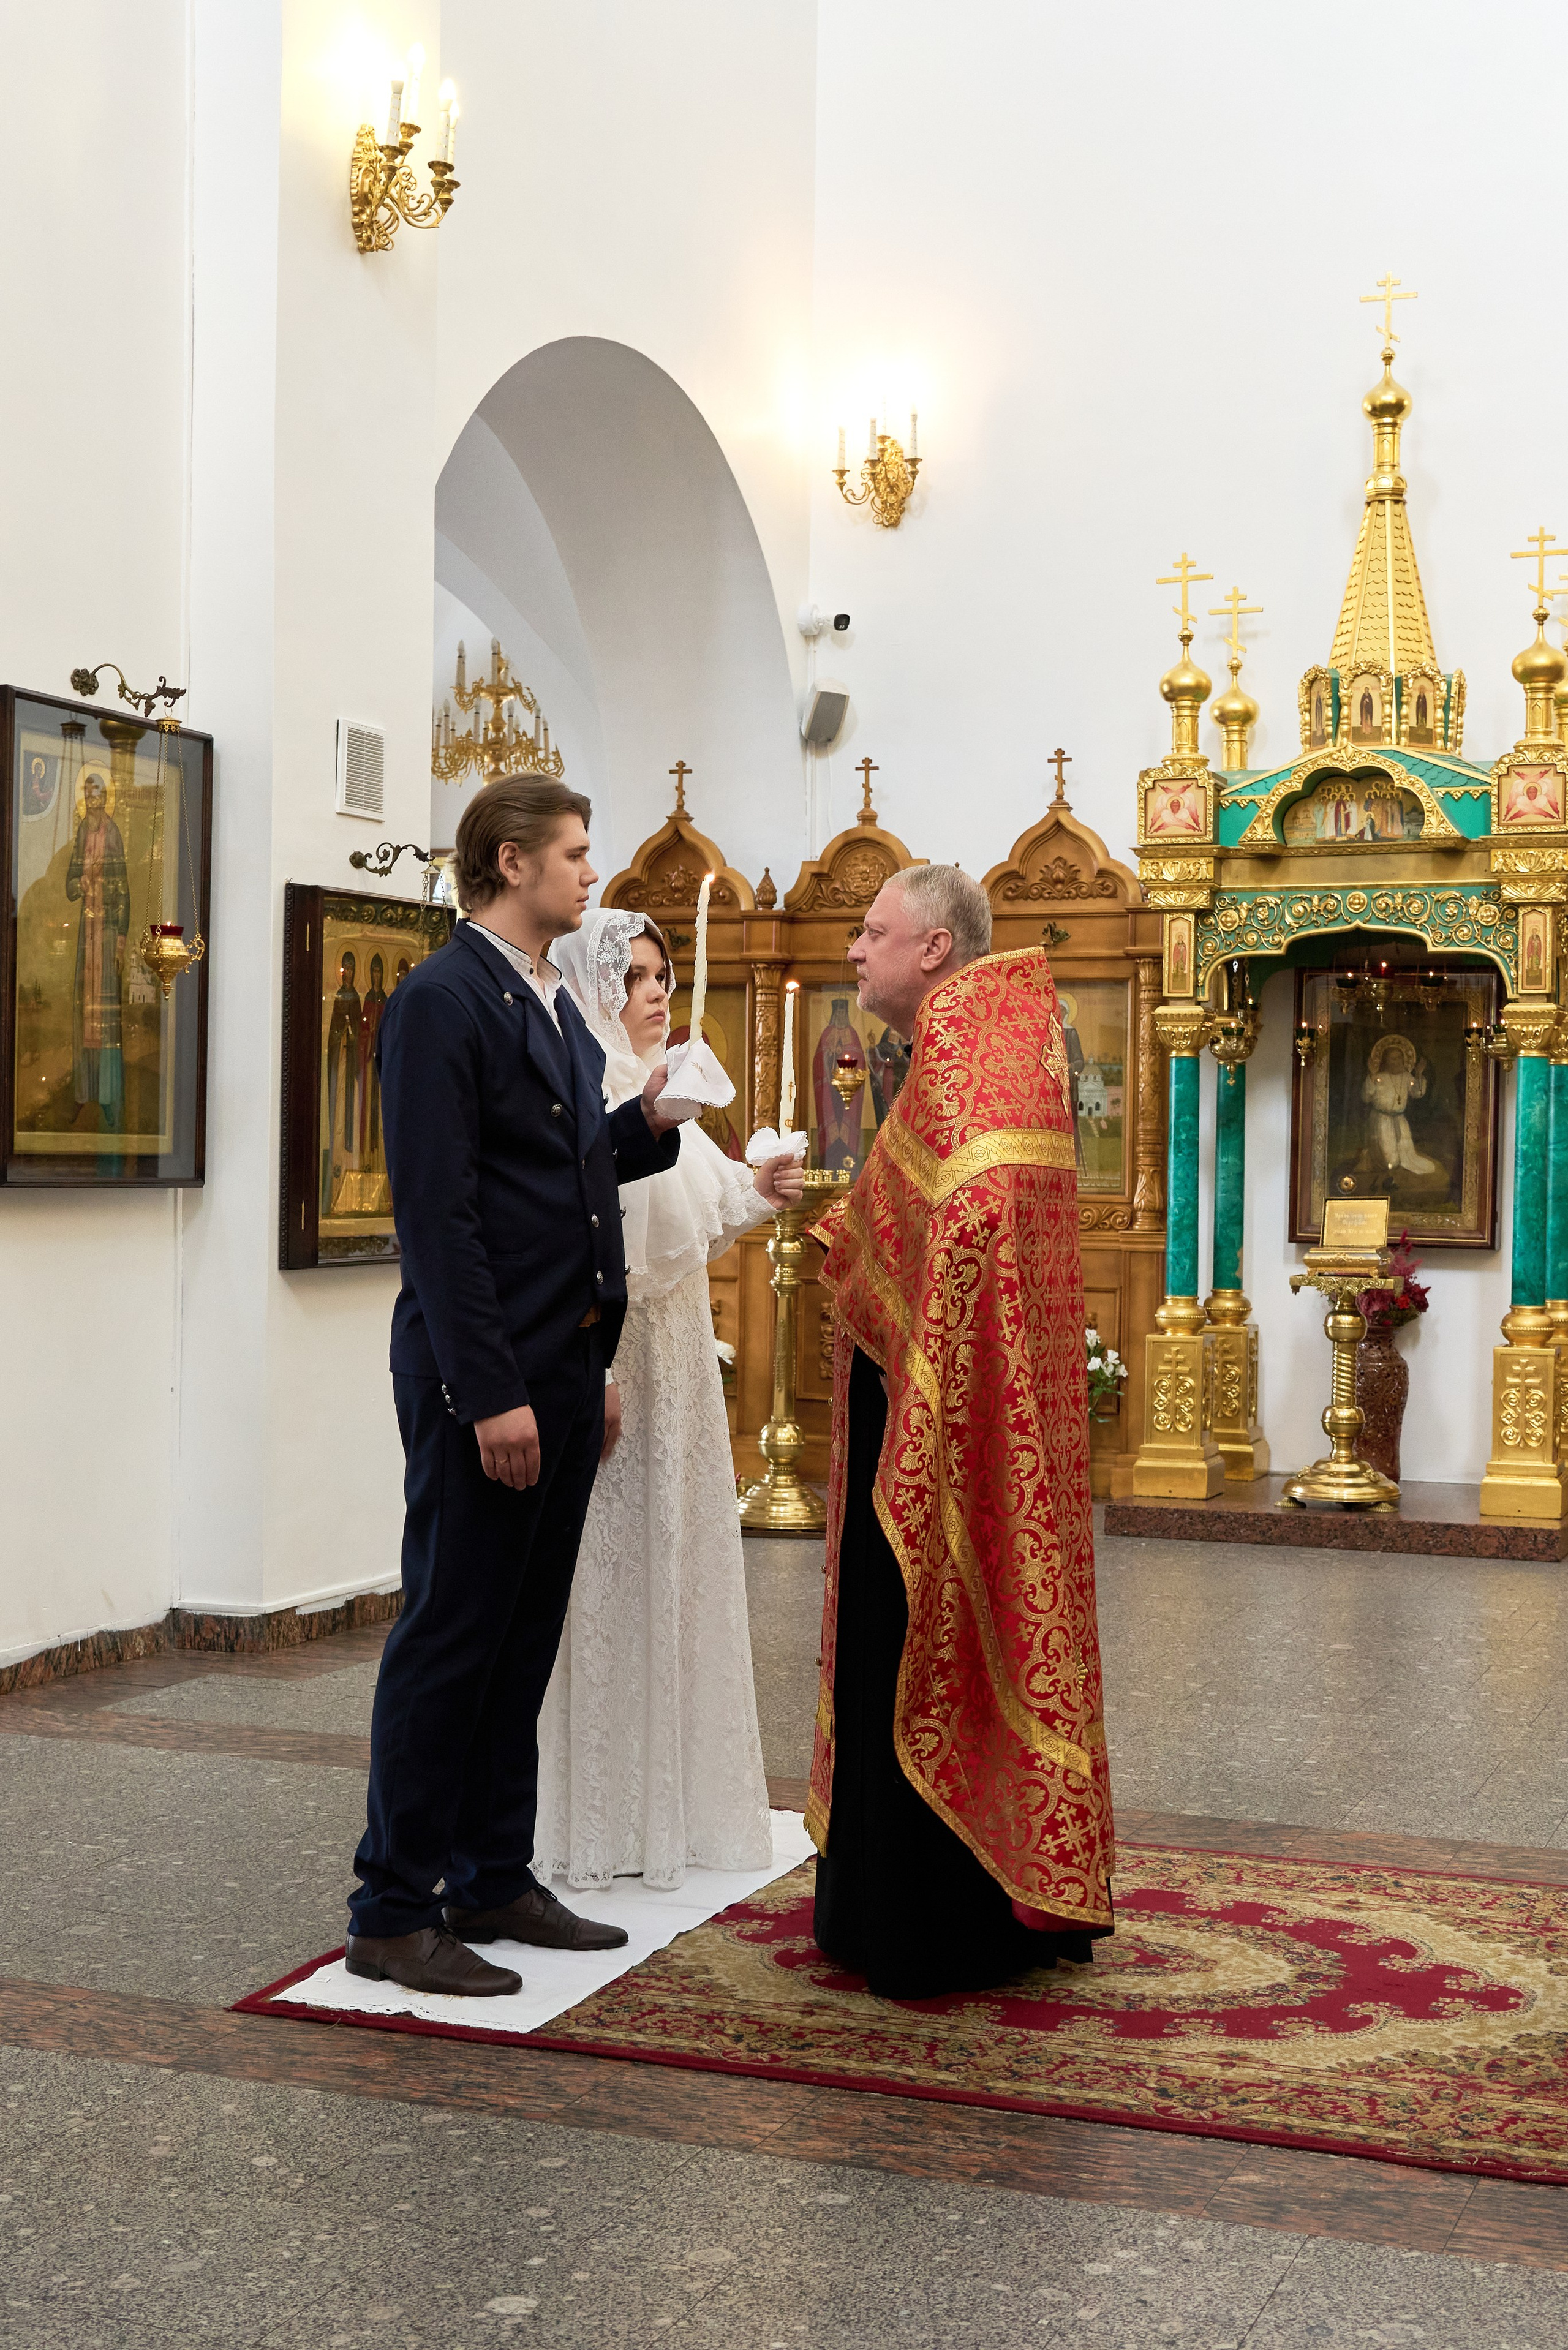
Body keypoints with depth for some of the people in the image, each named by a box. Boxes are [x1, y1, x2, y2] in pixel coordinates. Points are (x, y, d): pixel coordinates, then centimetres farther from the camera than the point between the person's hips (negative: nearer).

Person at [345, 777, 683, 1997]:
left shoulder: (555, 1004, 17)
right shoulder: (441, 1001, -12)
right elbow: (438, 1212, -18)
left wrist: (646, 1122, 4)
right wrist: (491, 1393, -21)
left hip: (566, 1367, 9)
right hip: (485, 1378, -9)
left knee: (523, 1640, 14)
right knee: (450, 1640, -2)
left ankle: (494, 1881, 25)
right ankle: (395, 1912, 8)